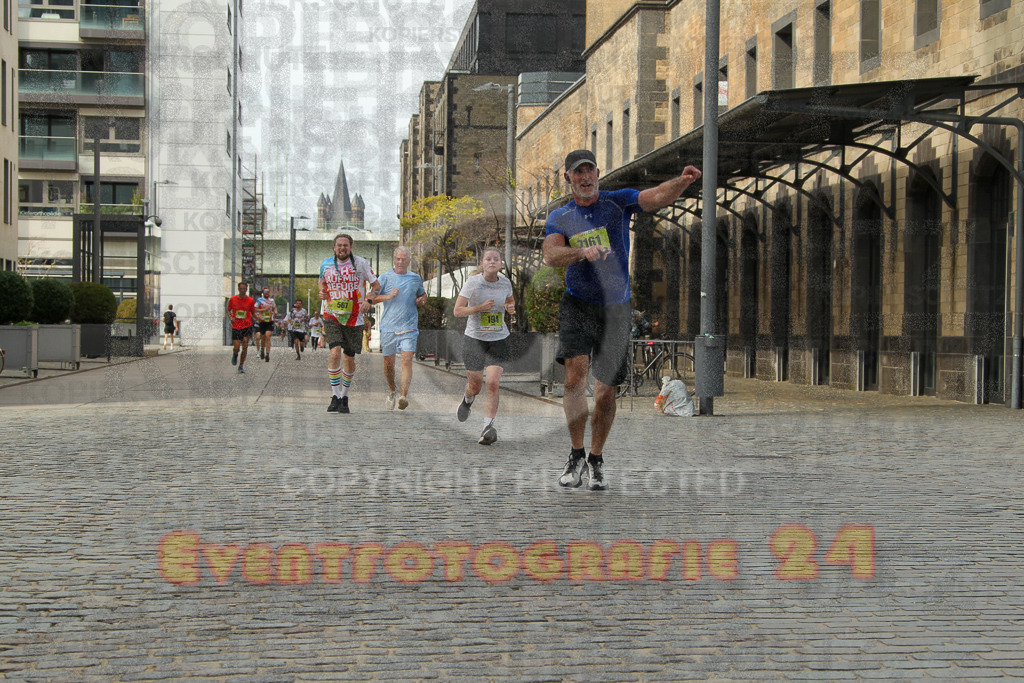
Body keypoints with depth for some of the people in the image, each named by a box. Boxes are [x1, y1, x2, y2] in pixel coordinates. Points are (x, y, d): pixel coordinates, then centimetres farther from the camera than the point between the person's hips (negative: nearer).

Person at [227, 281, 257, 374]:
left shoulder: (251, 300, 0)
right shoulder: (232, 299, 0)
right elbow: (228, 310, 12)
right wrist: (231, 317, -8)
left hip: (247, 326, 0)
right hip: (235, 327, 0)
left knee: (245, 347, -9)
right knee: (236, 348, -5)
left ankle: (241, 366, 5)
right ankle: (235, 355, 32)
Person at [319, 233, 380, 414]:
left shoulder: (361, 263, -2)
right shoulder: (326, 264, 4)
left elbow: (376, 285, 6)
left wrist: (369, 300, -13)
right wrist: (322, 293, 0)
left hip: (353, 318, 0)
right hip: (331, 316, 0)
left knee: (349, 358, 6)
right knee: (335, 352, -19)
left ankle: (344, 397, 24)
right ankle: (335, 397, -13)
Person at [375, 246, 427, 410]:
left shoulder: (416, 278, 10)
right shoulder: (385, 277, 3)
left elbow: (422, 294, 28)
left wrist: (422, 300, 5)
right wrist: (387, 297, -15)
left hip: (409, 327, 0)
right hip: (388, 327, 0)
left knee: (407, 360, -16)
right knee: (389, 363, 9)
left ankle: (404, 395, -25)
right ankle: (391, 391, 34)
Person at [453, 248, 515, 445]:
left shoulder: (505, 283, 1)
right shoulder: (472, 283, -9)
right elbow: (457, 311, -9)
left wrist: (511, 307, 0)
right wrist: (480, 307, -23)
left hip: (499, 340, 1)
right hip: (474, 339, -1)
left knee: (493, 383, -16)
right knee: (475, 386, 11)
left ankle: (488, 427, -15)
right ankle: (468, 400, 48)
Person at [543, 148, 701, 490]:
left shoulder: (618, 202, 2)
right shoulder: (559, 217, 4)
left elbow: (657, 197, -15)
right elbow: (551, 255, -14)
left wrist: (681, 182, -36)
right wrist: (582, 251, -33)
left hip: (616, 310, 0)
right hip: (577, 306, 0)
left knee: (605, 393, 2)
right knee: (574, 377, -19)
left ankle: (596, 460, 22)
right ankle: (576, 455, 0)